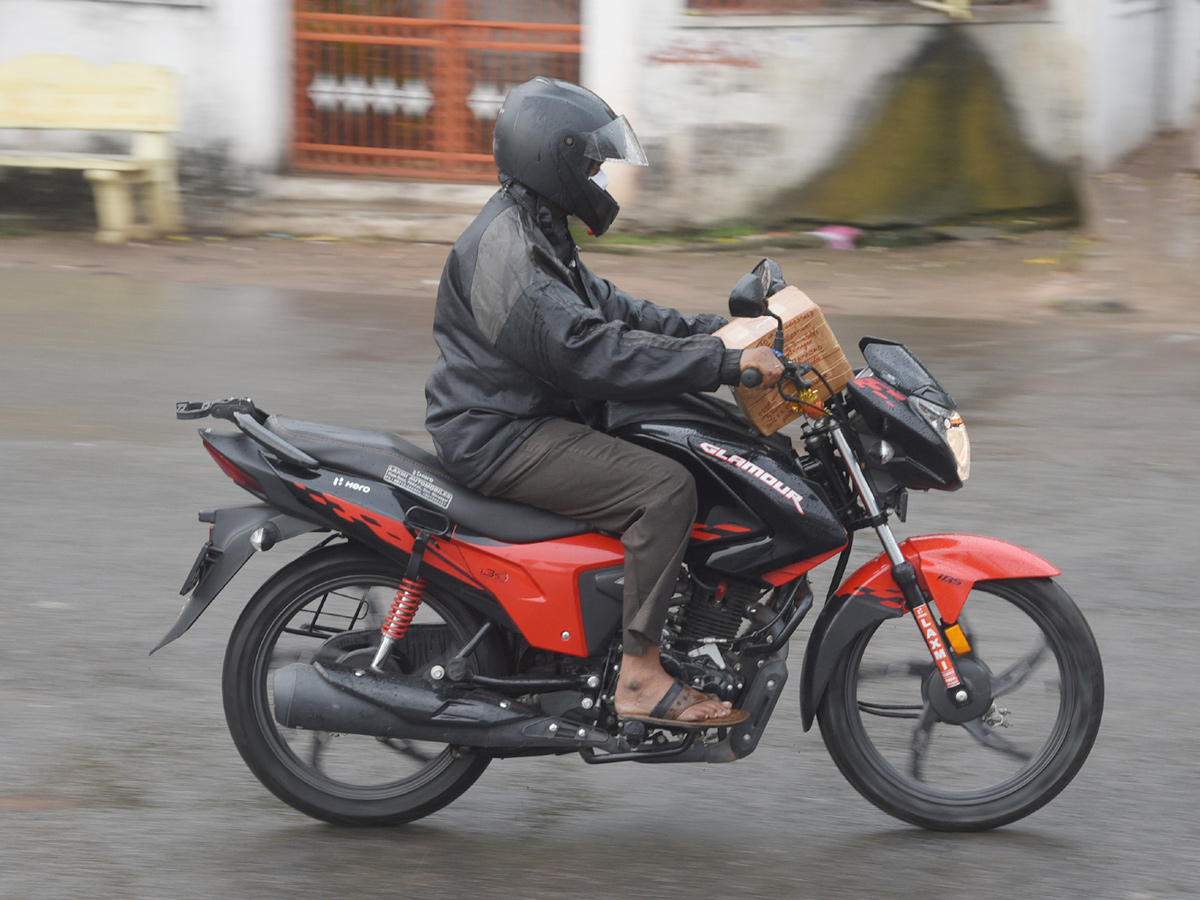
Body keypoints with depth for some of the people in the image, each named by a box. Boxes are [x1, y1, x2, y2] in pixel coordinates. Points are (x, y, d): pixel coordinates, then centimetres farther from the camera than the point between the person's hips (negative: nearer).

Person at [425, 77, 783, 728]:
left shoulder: (536, 231, 15)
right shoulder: (504, 250, -21)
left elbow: (606, 309, 21)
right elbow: (593, 353, -28)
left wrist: (710, 330, 9)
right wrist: (725, 362, -29)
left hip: (533, 418, 11)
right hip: (499, 439, -11)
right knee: (665, 488, -23)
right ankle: (640, 679, -22)